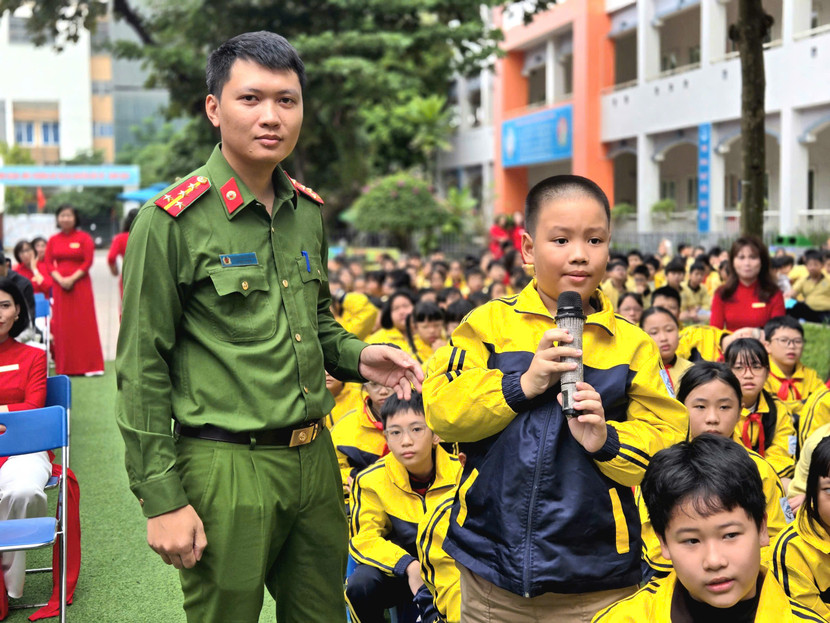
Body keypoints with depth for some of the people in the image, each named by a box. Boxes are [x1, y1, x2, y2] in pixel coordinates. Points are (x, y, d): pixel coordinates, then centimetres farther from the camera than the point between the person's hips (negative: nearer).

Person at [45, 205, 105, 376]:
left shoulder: (84, 238, 0)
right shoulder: (53, 240, 8)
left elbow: (88, 262, -6)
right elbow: (49, 263, 5)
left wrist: (72, 278, -15)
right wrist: (60, 279, -11)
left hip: (80, 284, -3)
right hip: (60, 284, 3)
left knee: (85, 323, -3)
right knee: (62, 325, 3)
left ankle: (90, 365, 1)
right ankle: (64, 366, 8)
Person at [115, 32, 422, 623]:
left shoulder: (308, 212, 8)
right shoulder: (172, 220, -11)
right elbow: (142, 370, -10)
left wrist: (356, 356, 2)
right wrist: (162, 500, -12)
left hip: (314, 457, 6)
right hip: (227, 467, -6)